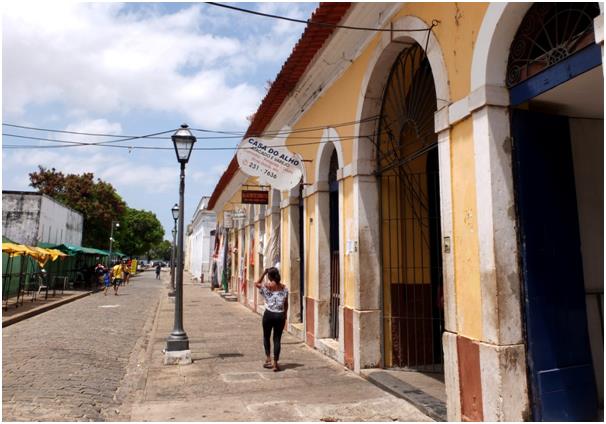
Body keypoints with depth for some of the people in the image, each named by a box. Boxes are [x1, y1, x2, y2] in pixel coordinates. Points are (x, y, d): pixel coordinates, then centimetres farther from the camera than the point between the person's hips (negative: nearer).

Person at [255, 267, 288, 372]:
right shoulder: (284, 287, -1)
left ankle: (268, 358, 13)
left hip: (269, 314, -2)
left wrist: (264, 273, 7)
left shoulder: (266, 286, -9)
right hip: (280, 315, 2)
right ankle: (275, 363, 7)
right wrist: (284, 316, 16)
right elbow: (286, 304, 5)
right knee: (277, 339, 7)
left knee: (266, 337, 19)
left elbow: (256, 284, 12)